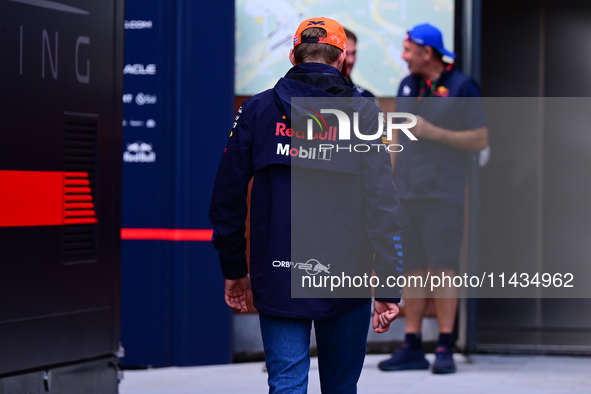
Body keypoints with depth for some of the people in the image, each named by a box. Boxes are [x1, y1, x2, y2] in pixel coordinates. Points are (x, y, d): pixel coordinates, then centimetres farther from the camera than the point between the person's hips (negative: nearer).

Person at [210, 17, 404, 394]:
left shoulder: (256, 110, 4)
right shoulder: (363, 113, -2)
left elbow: (227, 197, 5)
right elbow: (383, 205, -9)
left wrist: (234, 271, 14)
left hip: (275, 281, 1)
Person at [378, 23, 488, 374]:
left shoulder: (461, 87, -3)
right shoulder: (407, 86, 15)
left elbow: (480, 139, -6)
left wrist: (433, 132, -13)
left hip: (443, 193, -5)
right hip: (407, 193, 5)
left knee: (442, 267, -8)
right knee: (412, 269, 4)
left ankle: (445, 348, -5)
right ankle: (412, 348, 8)